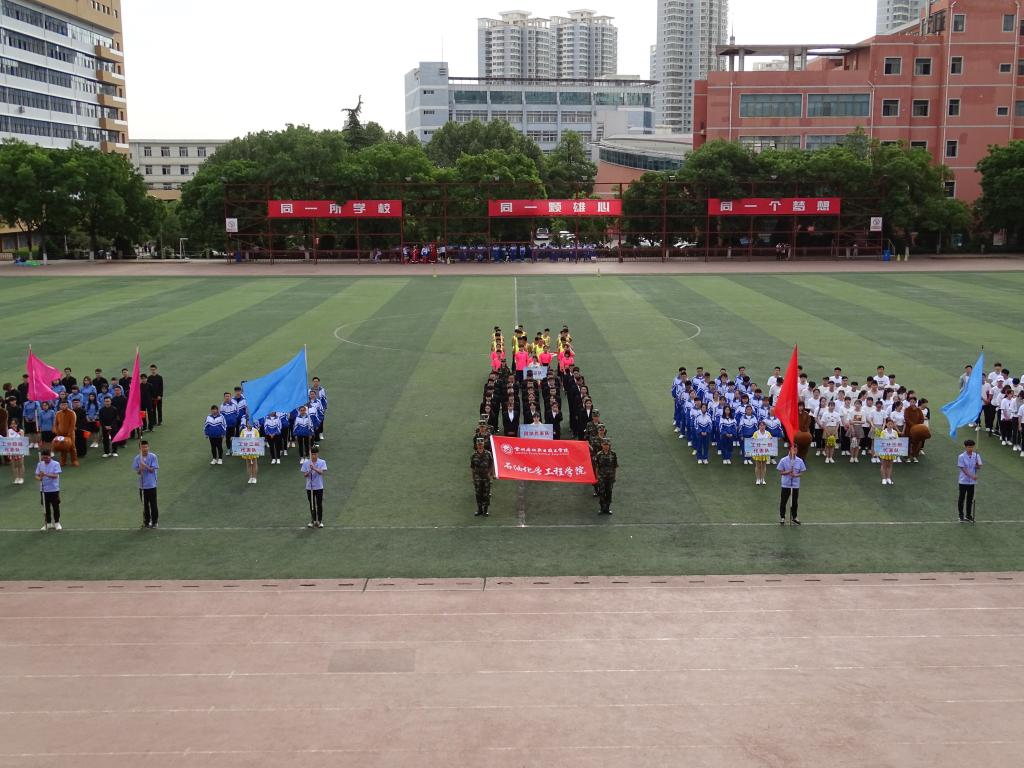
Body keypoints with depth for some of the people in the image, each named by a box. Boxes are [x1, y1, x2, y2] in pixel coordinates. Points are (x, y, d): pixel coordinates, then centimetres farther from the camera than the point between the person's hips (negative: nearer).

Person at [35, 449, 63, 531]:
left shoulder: (56, 464, -7)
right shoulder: (40, 464, 5)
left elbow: (55, 475, -17)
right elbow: (37, 475, 5)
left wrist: (46, 474, -33)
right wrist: (39, 478, -19)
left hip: (54, 489, -3)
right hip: (43, 490, 3)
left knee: (55, 507, 3)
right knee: (46, 507, 9)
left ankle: (57, 523, 16)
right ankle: (48, 524, 19)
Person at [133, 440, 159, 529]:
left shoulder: (153, 457, -7)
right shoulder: (137, 458, 1)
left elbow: (152, 470, -10)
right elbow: (137, 472, 2)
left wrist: (146, 466, -28)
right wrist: (140, 469, -21)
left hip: (151, 485, -3)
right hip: (142, 485, 3)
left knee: (153, 504, 1)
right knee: (145, 505, 10)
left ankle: (154, 522, 10)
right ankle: (146, 522, 20)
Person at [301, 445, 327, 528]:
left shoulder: (322, 462, -6)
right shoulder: (306, 462, -2)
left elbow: (321, 472, -22)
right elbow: (304, 475, -2)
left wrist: (314, 468, -39)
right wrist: (309, 472, -24)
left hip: (319, 487, -2)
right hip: (309, 487, 2)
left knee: (319, 504, 5)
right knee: (312, 505, 11)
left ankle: (320, 521, 16)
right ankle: (313, 520, 22)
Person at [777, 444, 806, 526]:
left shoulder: (800, 461, -2)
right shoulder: (783, 460, -6)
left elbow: (802, 473, 1)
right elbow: (780, 472, -3)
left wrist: (796, 475, -19)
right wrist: (787, 472, -22)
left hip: (796, 485, 2)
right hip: (786, 485, -2)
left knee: (795, 502, 9)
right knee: (783, 502, 4)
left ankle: (794, 517, 25)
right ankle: (782, 517, 17)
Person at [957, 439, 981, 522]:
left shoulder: (976, 456, -1)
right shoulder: (961, 457, -10)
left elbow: (979, 467, -2)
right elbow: (963, 469, -14)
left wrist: (977, 465, -26)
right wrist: (971, 476, -26)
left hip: (973, 481, 3)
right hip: (963, 481, -3)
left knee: (970, 499, 10)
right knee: (961, 498, 5)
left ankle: (968, 515, 20)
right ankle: (961, 515, 15)